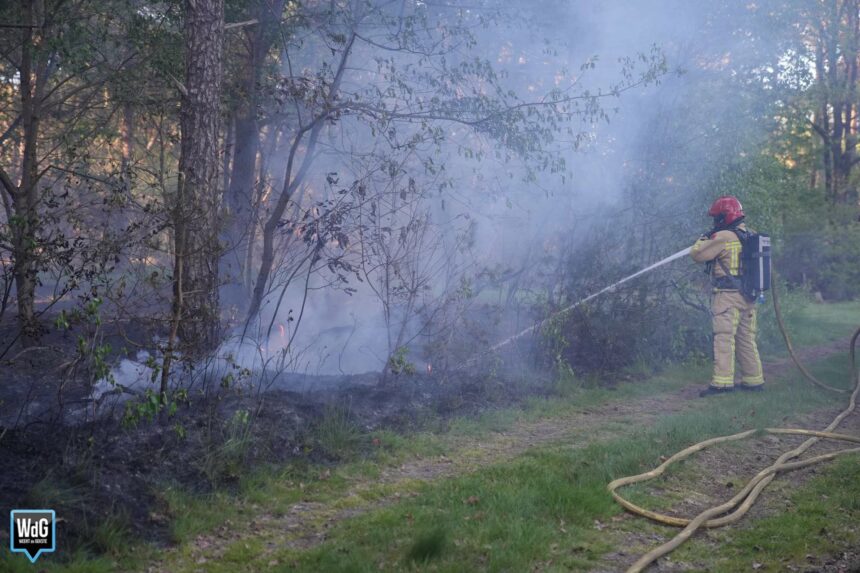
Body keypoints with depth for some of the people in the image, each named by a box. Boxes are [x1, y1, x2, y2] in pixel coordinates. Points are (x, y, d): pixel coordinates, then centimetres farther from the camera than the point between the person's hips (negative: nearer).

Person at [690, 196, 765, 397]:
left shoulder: (723, 237, -12)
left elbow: (697, 255, -9)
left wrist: (703, 239, 10)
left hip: (728, 296, -8)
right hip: (748, 297, 8)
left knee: (724, 338, -9)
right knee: (746, 339, 15)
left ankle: (723, 382, -13)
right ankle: (754, 380, 20)